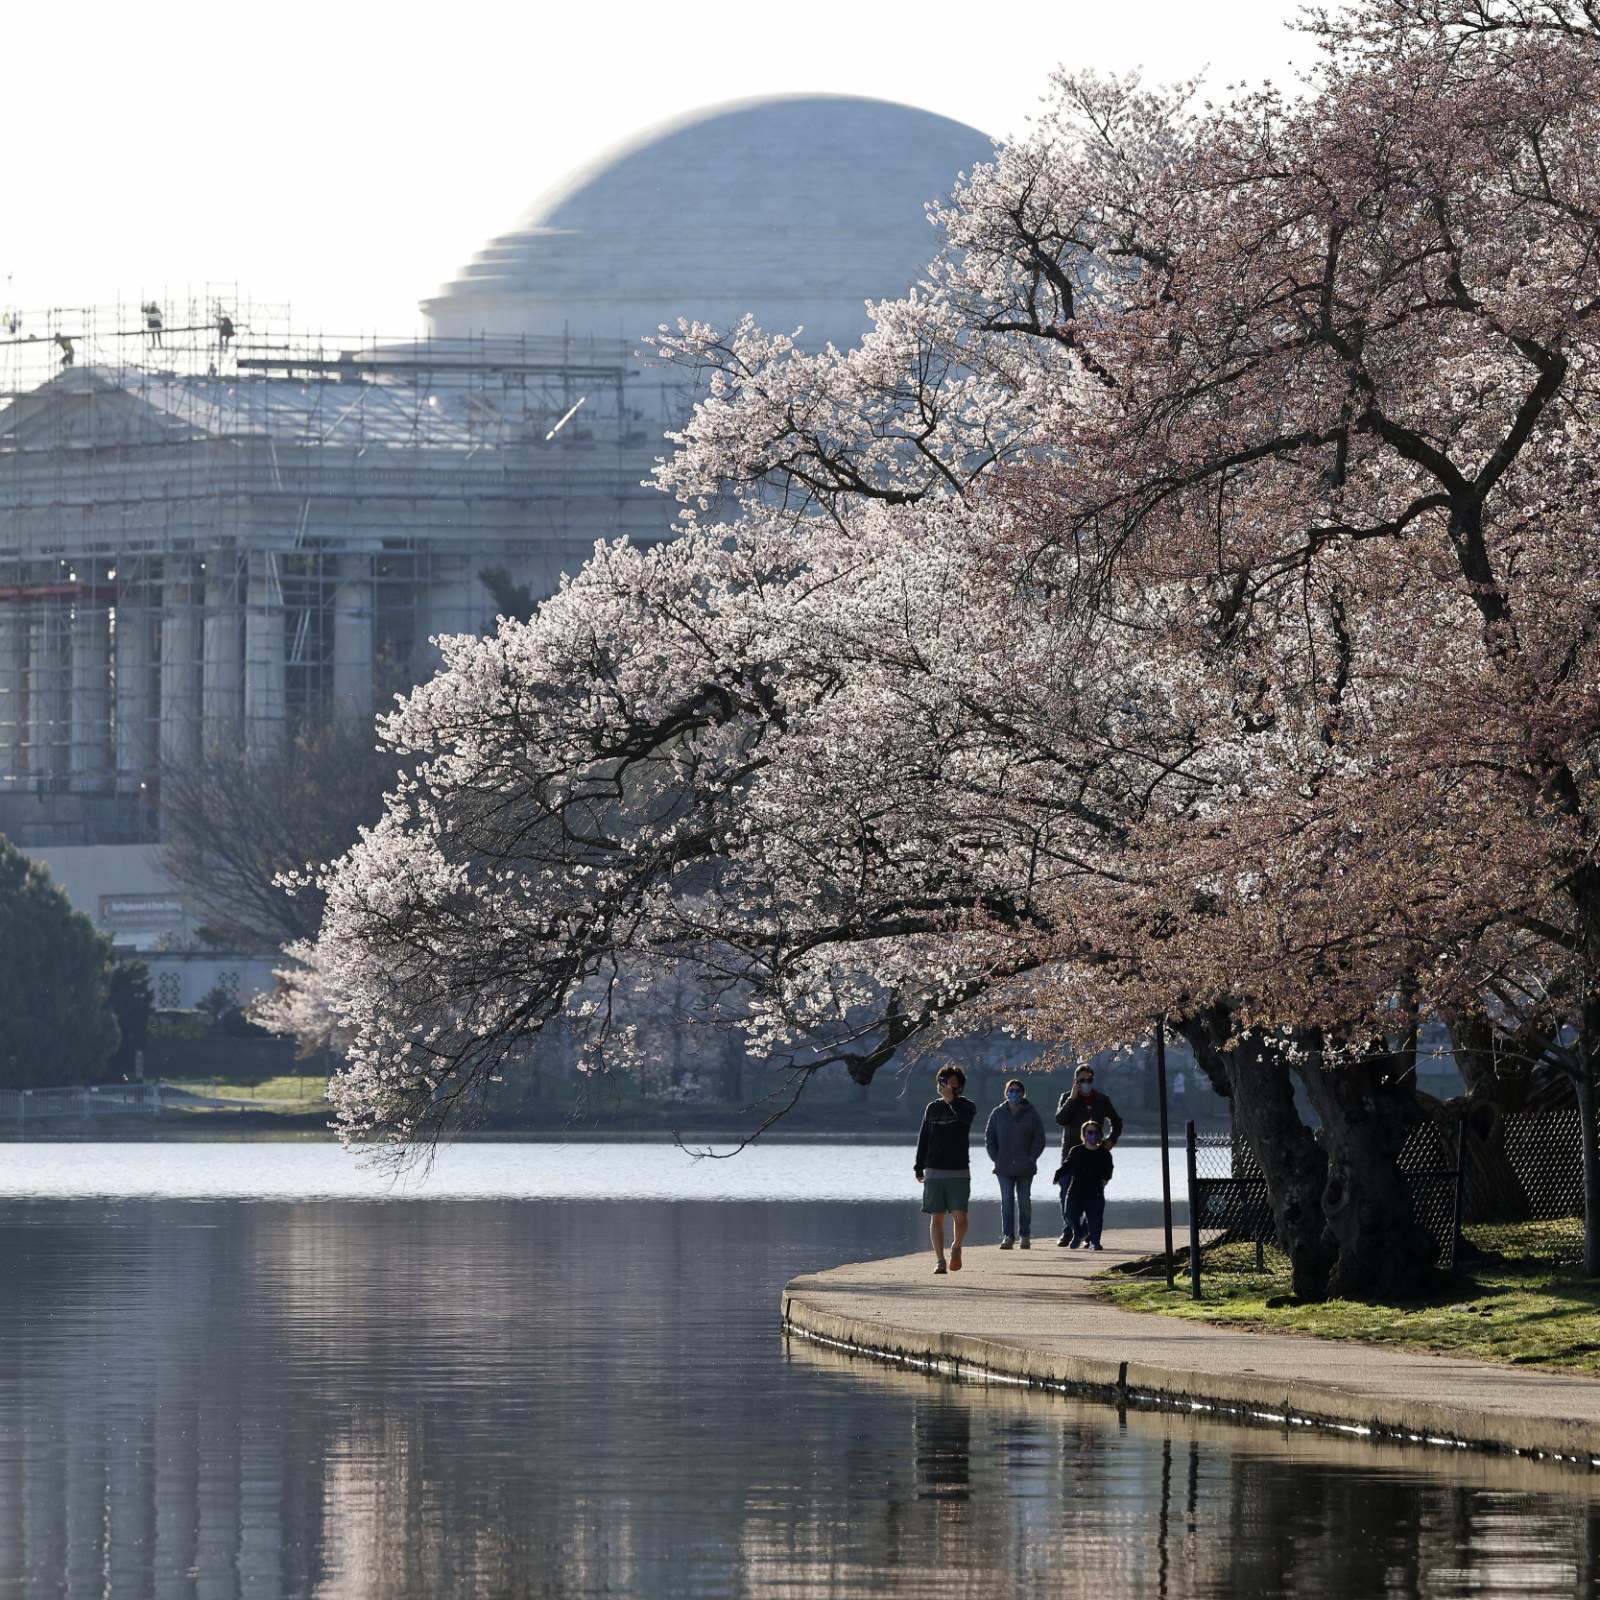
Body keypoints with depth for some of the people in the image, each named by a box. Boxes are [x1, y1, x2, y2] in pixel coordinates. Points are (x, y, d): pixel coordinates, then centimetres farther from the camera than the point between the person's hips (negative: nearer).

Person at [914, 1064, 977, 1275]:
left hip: (959, 1172, -2)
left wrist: (951, 1099, -35)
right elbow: (923, 1140, 12)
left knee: (960, 1217, -10)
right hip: (934, 1172, 2)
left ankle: (956, 1248, 18)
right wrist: (919, 1169, 9)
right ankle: (940, 1261, 5)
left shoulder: (966, 1106, 2)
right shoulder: (933, 1108, 9)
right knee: (936, 1217, 0)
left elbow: (967, 1117, -24)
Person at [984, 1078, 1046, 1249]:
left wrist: (1031, 1158, -7)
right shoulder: (998, 1113, 5)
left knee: (1024, 1202, 5)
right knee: (1007, 1202, -4)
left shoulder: (1032, 1114, 2)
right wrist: (996, 1158, -1)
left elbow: (1039, 1139, 3)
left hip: (1025, 1167, -1)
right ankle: (1008, 1236, -2)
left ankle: (1025, 1235, 13)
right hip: (1004, 1167, 1)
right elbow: (989, 1137, 9)